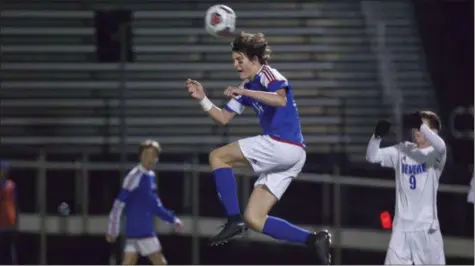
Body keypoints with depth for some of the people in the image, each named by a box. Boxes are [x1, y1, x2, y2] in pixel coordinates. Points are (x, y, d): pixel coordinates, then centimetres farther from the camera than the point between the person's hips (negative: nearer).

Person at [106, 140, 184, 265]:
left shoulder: (151, 176, 14)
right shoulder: (135, 176, -14)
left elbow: (154, 204, 23)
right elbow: (118, 204, -14)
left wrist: (173, 219, 16)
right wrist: (113, 230, -13)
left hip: (146, 229, 9)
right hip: (139, 230, -9)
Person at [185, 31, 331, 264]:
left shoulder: (267, 75, -5)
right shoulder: (246, 87, 22)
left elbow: (281, 99, -26)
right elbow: (223, 118, 25)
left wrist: (244, 92, -28)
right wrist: (202, 99, 10)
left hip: (284, 145, -10)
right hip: (282, 155, 10)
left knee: (218, 157, -8)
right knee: (254, 219, 3)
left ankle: (234, 220, -14)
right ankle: (313, 239, -3)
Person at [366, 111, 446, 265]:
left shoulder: (435, 154, -5)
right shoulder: (402, 151, 8)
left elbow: (440, 147, -30)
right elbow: (372, 156, 0)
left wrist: (422, 126, -40)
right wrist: (377, 135, -18)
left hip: (426, 227, -4)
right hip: (401, 227, 4)